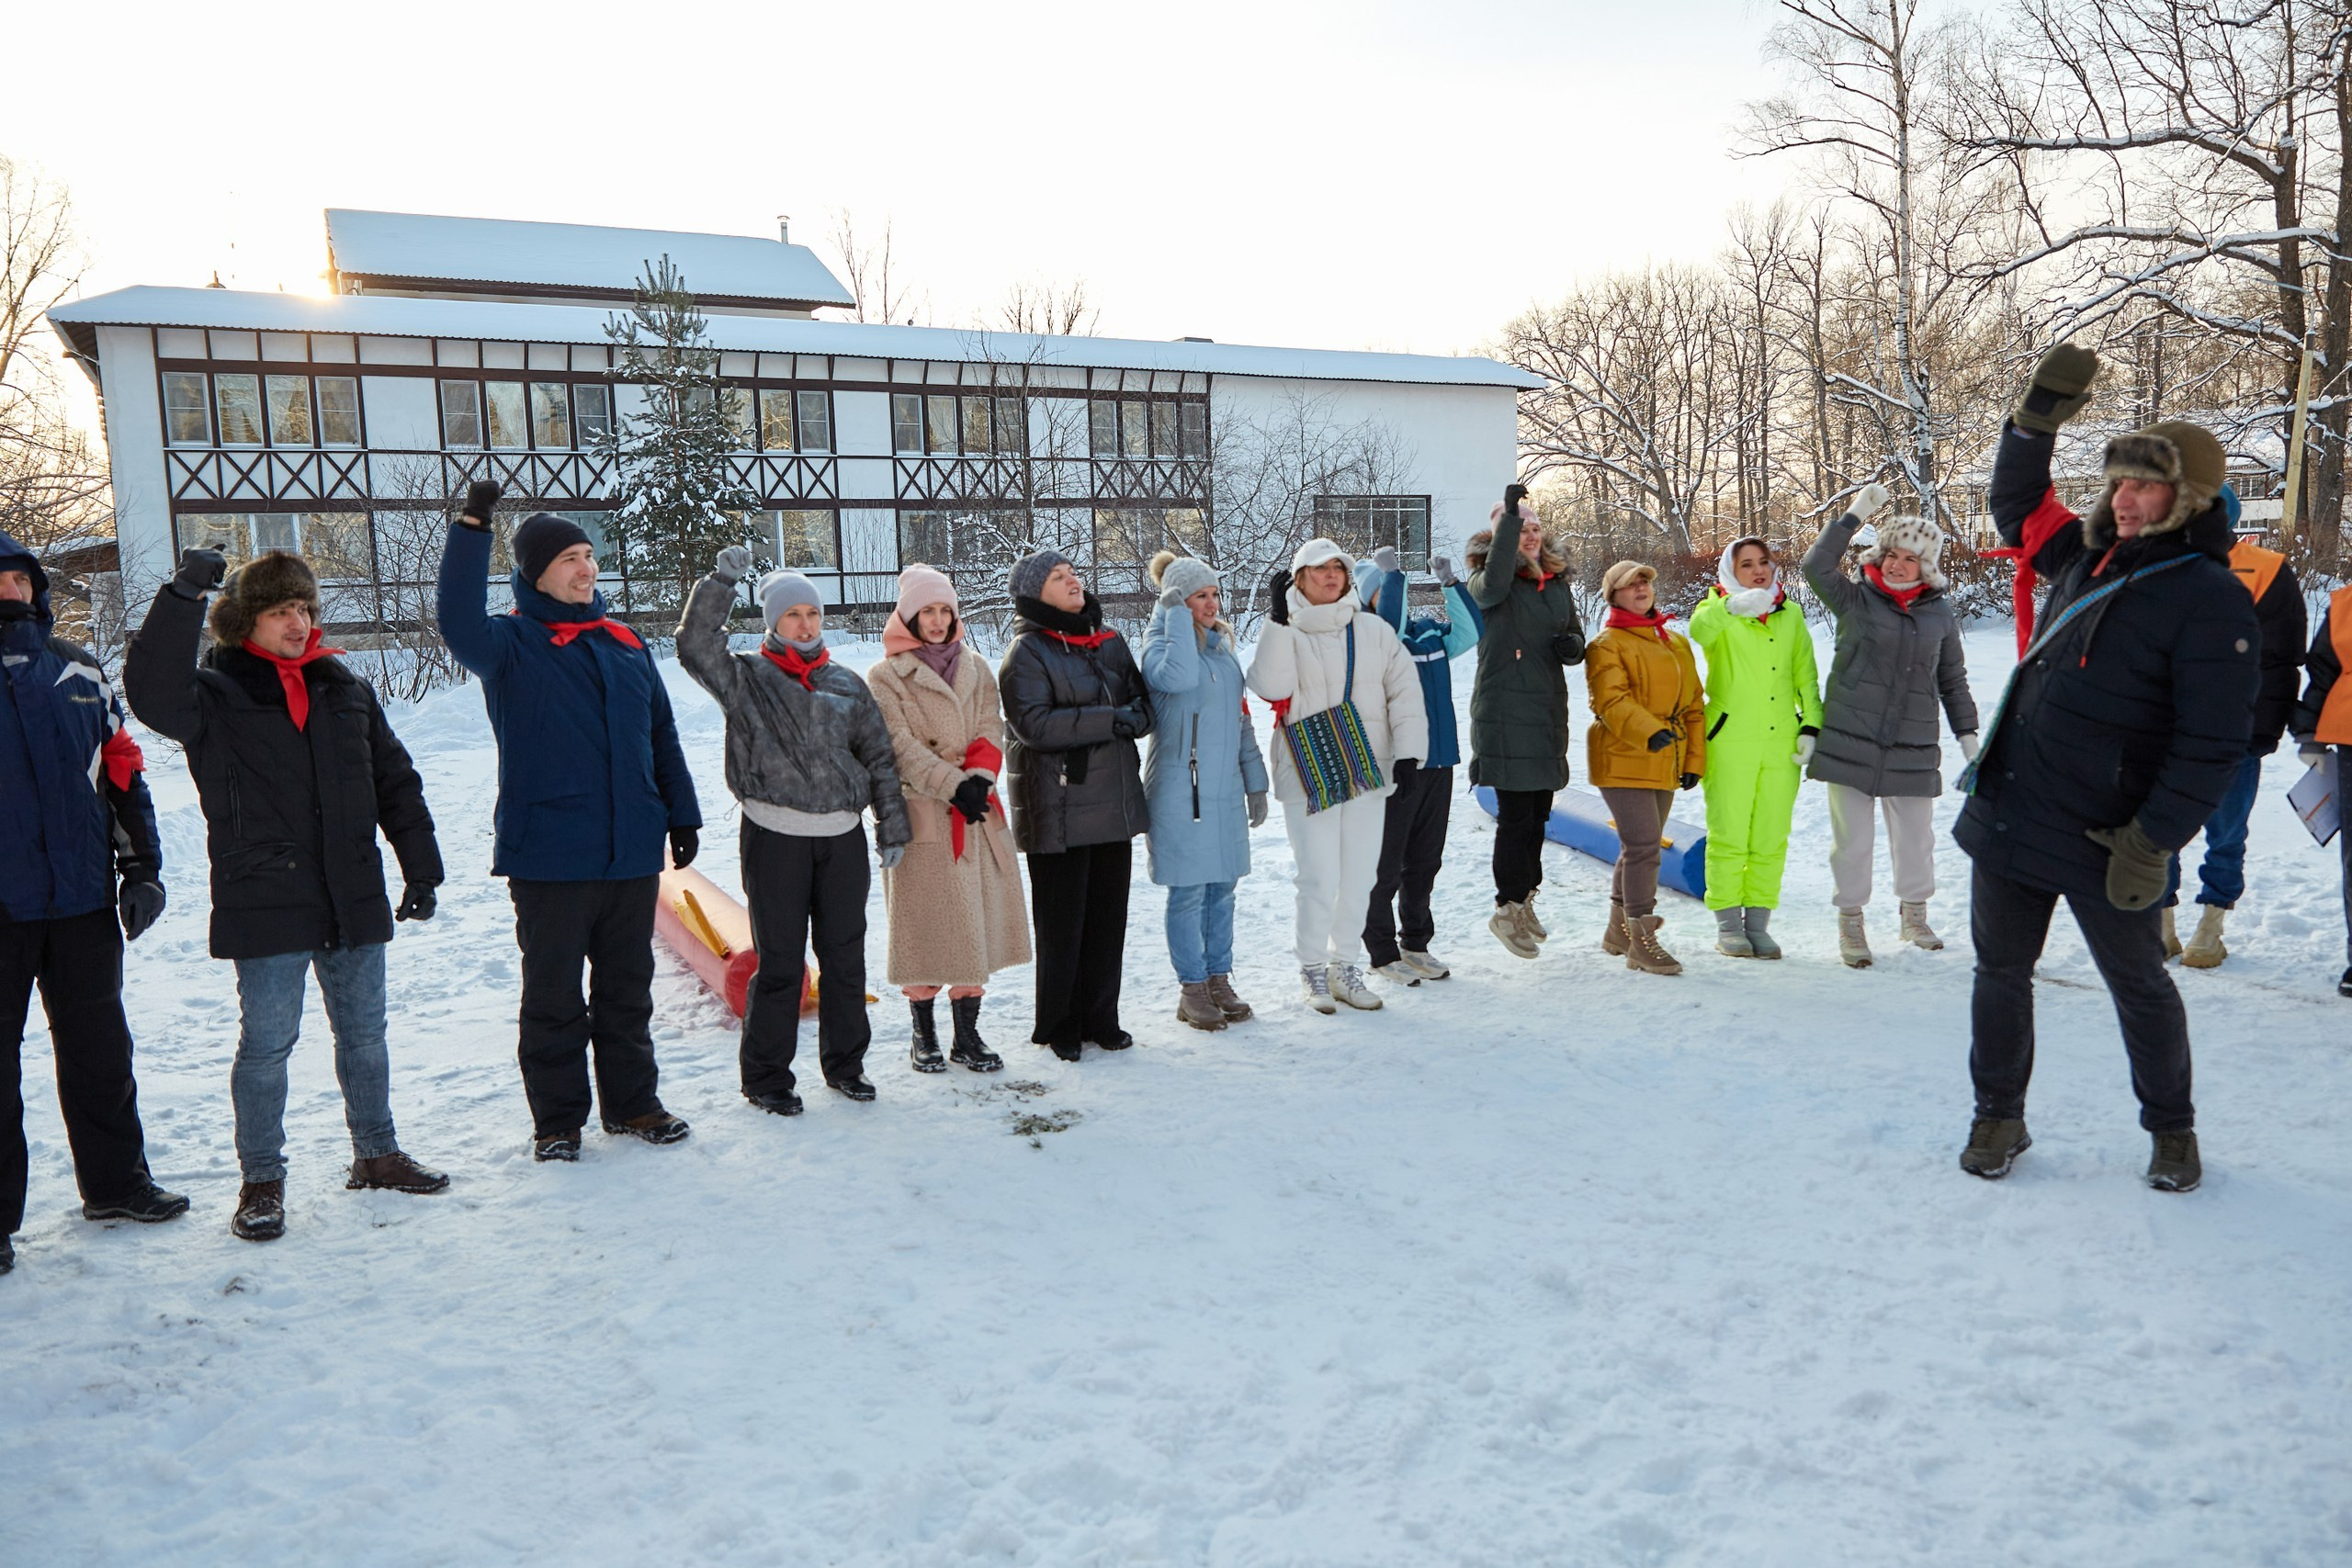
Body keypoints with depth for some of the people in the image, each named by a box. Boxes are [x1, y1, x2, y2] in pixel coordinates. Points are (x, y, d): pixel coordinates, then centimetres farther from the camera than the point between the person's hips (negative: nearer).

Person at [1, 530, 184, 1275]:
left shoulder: (77, 669, 9)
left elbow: (121, 768, 13)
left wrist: (141, 865, 8)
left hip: (83, 898, 4)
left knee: (99, 1047, 13)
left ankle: (115, 1181, 26)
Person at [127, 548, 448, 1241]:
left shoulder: (346, 689, 10)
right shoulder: (216, 695, -2)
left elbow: (396, 782, 12)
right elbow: (151, 691, -26)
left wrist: (421, 868, 9)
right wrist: (183, 597, -31)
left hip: (353, 900, 4)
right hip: (265, 906, -4)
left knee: (364, 1034, 14)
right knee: (267, 1042, 2)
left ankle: (376, 1153, 29)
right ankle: (262, 1181, 15)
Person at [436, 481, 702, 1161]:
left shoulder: (624, 642, 12)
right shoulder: (513, 643, -3)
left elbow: (663, 737, 15)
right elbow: (459, 625, -27)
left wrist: (681, 817, 12)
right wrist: (471, 529, -31)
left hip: (632, 853, 5)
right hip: (548, 857, -4)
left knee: (628, 990, 14)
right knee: (553, 997, 6)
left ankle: (633, 1103, 26)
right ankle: (557, 1119, 18)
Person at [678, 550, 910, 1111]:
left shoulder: (847, 685, 13)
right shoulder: (747, 679, 3)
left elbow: (880, 757, 14)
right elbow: (695, 645, -14)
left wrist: (892, 825, 10)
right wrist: (722, 579, -17)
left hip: (843, 837, 4)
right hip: (775, 838, -3)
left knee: (845, 956, 10)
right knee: (780, 962, 1)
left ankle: (845, 1062, 25)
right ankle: (766, 1075, 13)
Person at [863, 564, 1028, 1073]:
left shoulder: (976, 669, 15)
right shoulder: (885, 677, 1)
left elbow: (990, 732, 6)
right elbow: (901, 748, -9)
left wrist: (979, 777, -13)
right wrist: (952, 785, -19)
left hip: (977, 816, 4)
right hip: (921, 817, -4)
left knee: (976, 922, 6)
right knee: (926, 926, 0)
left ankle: (968, 1036, 16)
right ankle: (924, 1035, 16)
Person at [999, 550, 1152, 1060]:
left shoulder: (1110, 641, 13)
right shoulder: (1027, 651, -7)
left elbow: (1142, 702, 16)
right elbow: (1033, 723, -18)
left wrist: (1137, 714, -9)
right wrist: (1109, 720, -21)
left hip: (1114, 801, 6)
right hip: (1058, 807, -6)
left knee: (1109, 916, 11)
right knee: (1062, 921, 2)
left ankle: (1101, 1018, 23)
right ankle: (1059, 1027, 15)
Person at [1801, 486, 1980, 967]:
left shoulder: (1940, 613, 8)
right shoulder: (1856, 601, 0)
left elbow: (1953, 679, 16)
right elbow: (1816, 567, -19)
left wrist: (1967, 733, 13)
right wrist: (1855, 516, -19)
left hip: (1913, 747, 2)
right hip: (1851, 741, -2)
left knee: (1915, 837, 11)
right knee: (1852, 839, 2)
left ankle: (1914, 916, 32)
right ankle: (1850, 924, 16)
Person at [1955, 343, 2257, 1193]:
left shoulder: (2211, 601, -13)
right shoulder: (2090, 559, 7)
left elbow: (2212, 743, -17)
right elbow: (2017, 507, 23)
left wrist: (2154, 840, -19)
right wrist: (2036, 418, 7)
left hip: (2104, 840, -6)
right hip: (2008, 816, 6)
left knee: (2140, 987, 12)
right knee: (2000, 972, 13)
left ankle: (2172, 1130, 32)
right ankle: (1998, 1117, 28)